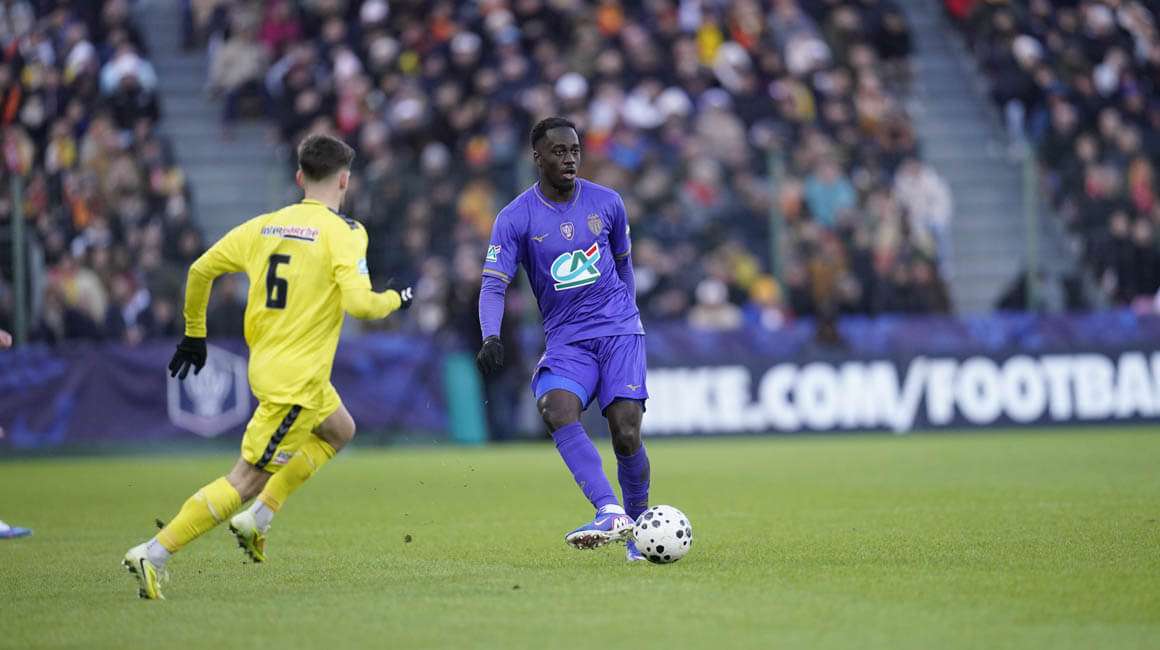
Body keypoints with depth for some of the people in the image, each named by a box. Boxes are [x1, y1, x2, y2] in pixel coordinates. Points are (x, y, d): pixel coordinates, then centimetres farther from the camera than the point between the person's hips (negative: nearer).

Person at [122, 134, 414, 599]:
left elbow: (200, 269, 9)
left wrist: (194, 333, 21)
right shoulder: (343, 233, -11)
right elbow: (357, 303, -22)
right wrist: (395, 300, -1)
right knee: (246, 480, -3)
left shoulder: (264, 226, 8)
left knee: (339, 430, 30)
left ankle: (257, 518, 20)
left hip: (266, 364, 8)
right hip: (297, 380, -8)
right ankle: (154, 554, -9)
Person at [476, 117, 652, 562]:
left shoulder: (607, 203, 5)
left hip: (619, 331, 1)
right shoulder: (515, 219, -3)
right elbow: (493, 284, -10)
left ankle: (639, 525, 9)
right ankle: (609, 513, -37)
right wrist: (491, 337, -26)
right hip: (565, 338, 0)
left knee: (626, 434, -13)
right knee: (556, 410, -29)